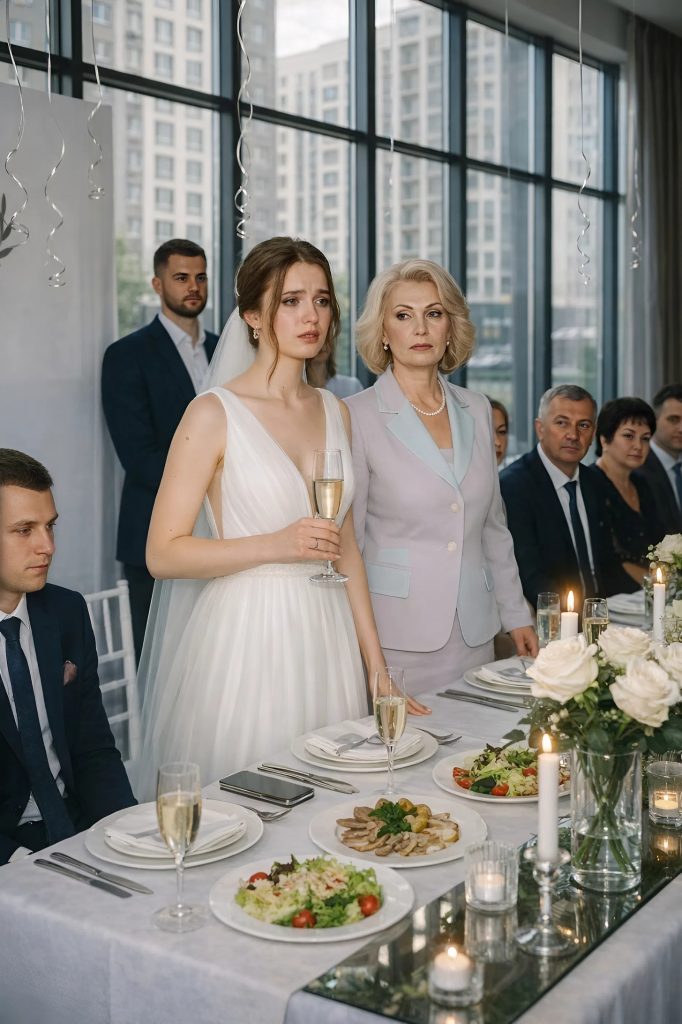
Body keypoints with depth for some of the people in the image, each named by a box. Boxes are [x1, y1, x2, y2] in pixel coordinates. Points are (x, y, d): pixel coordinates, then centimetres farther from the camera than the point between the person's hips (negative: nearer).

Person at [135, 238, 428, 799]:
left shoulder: (334, 410, 9)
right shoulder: (215, 413, -7)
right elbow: (163, 553, -9)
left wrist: (376, 665, 11)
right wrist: (276, 545, -18)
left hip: (327, 637, 5)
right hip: (246, 640, -5)